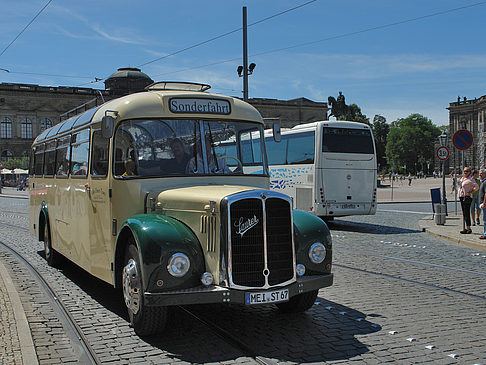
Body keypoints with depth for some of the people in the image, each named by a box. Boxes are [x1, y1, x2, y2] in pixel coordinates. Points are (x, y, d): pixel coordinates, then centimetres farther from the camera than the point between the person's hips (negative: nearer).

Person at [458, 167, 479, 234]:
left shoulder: (470, 179, -10)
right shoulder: (462, 178, 15)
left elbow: (476, 187, -19)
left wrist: (470, 192, -17)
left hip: (467, 198, -9)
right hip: (461, 197, 9)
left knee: (466, 213, -9)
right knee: (464, 213, 11)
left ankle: (469, 229, -6)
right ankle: (466, 228, 16)